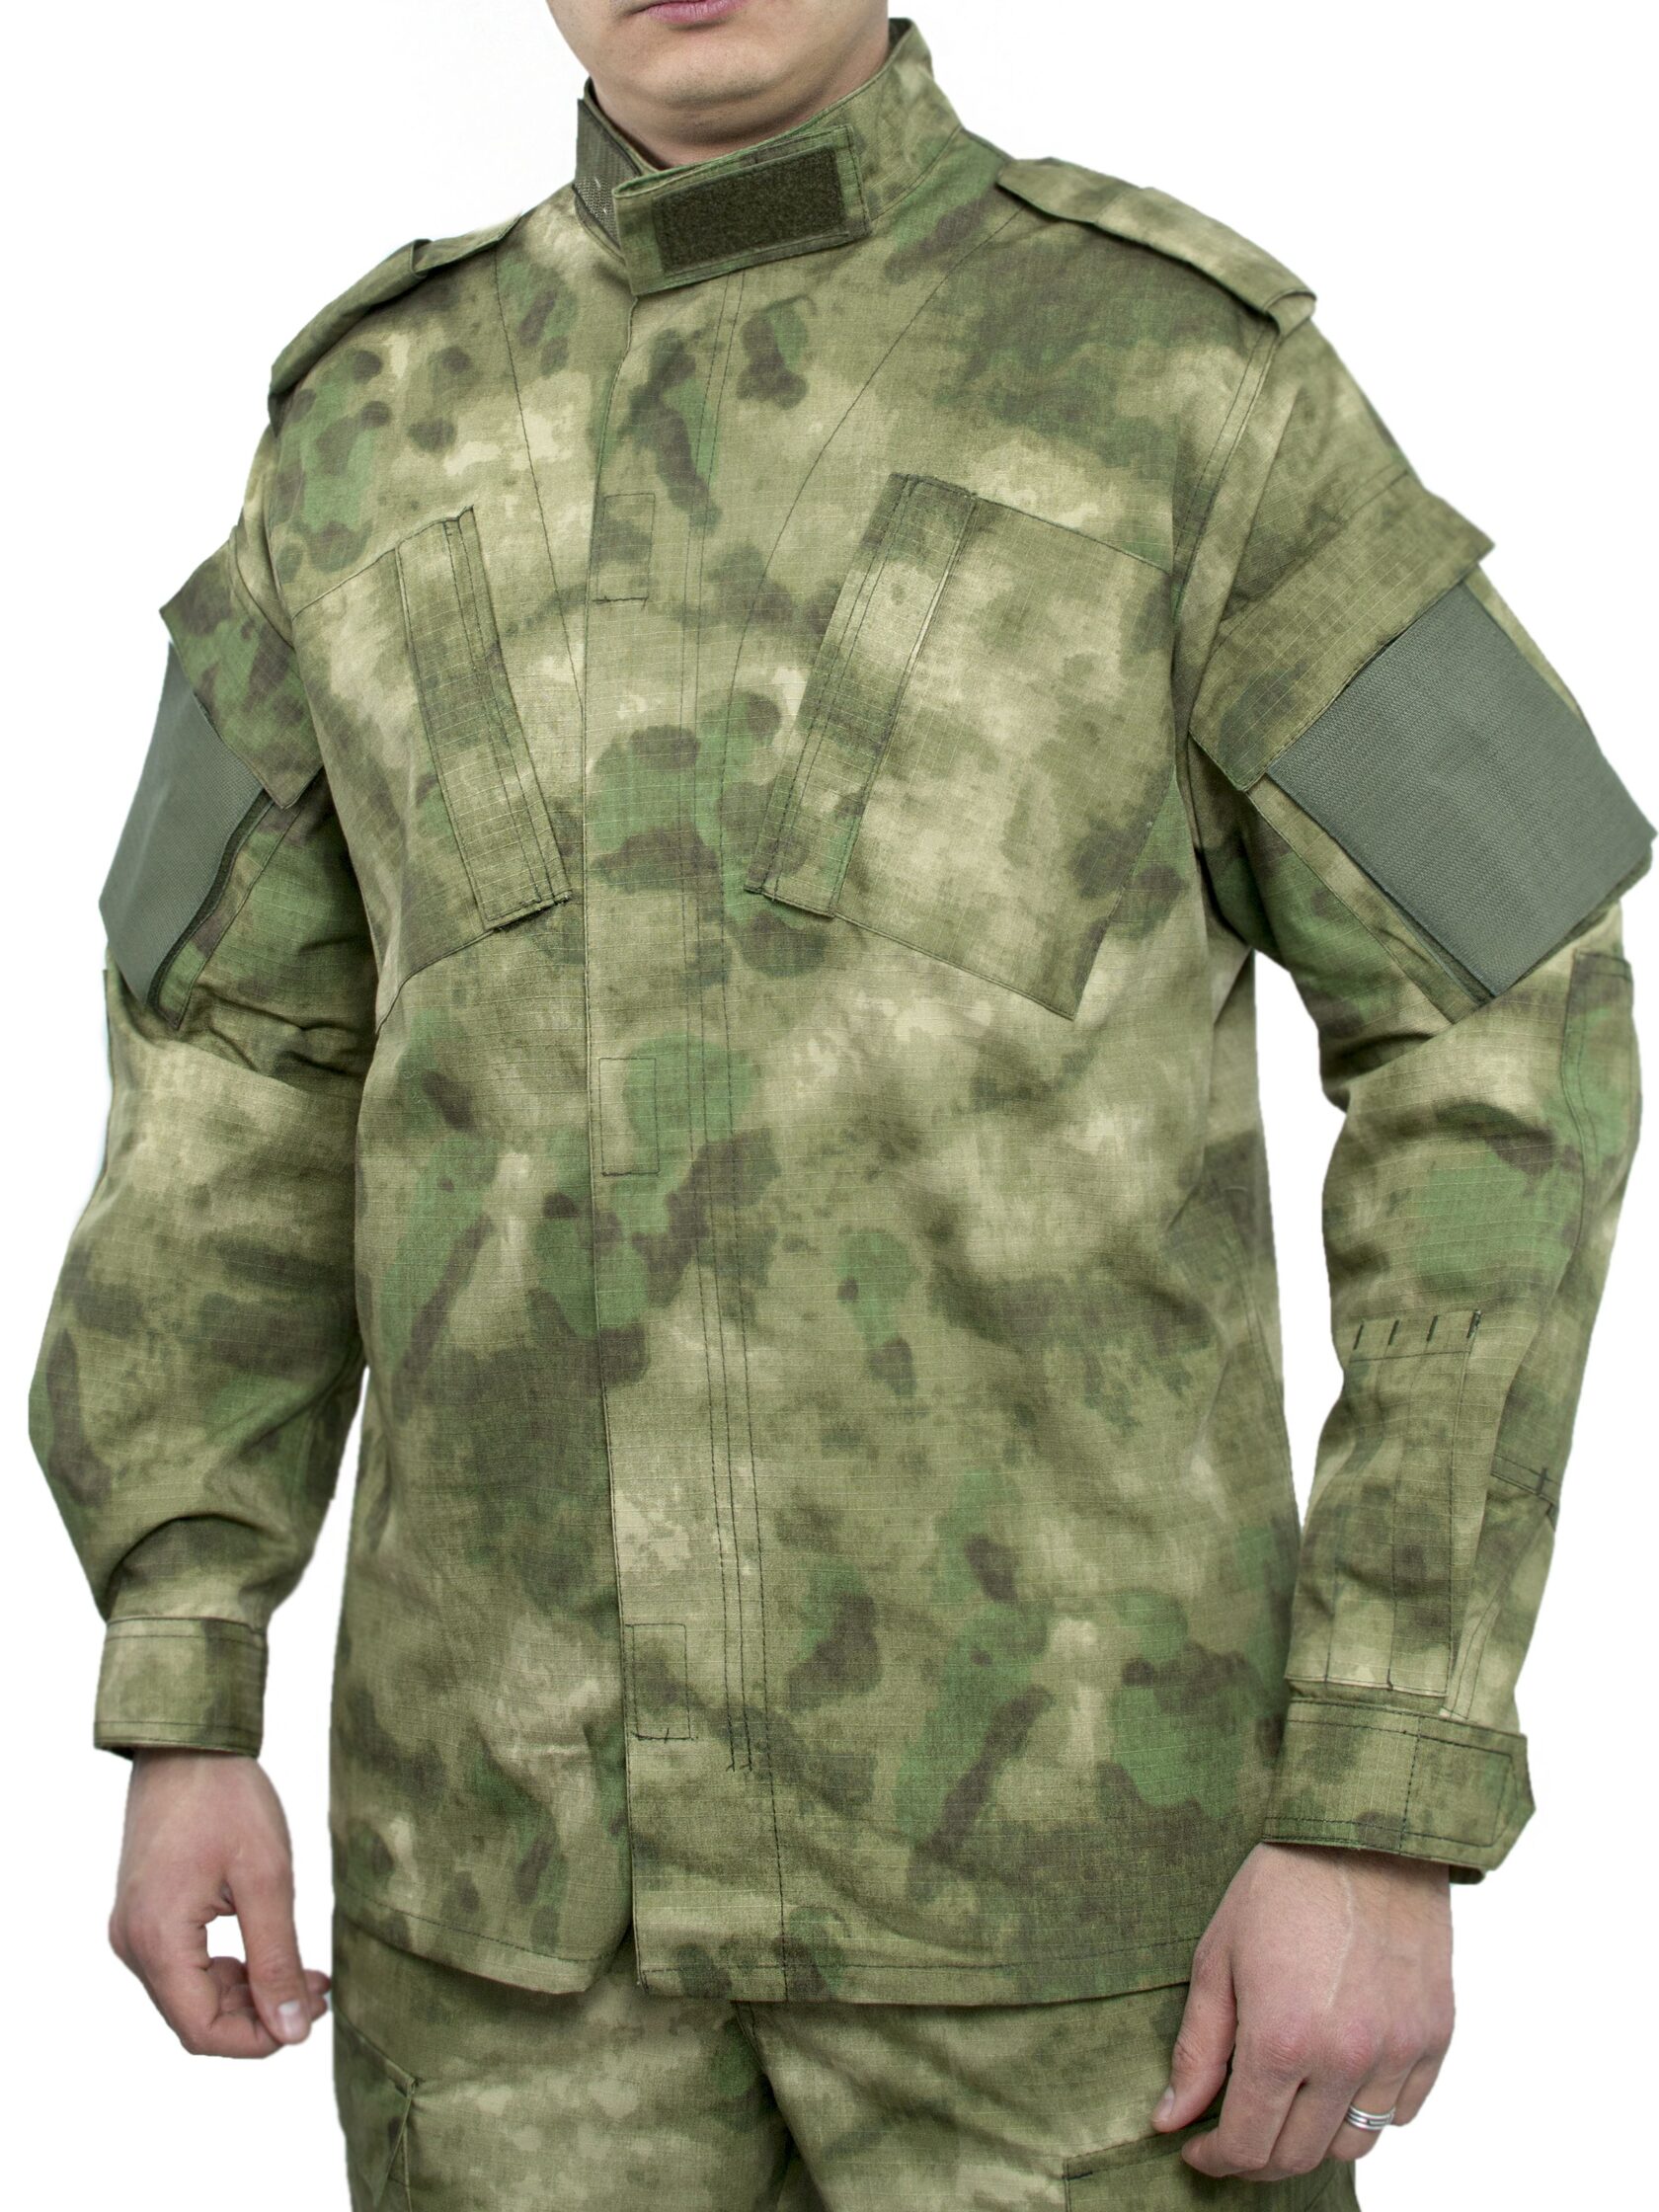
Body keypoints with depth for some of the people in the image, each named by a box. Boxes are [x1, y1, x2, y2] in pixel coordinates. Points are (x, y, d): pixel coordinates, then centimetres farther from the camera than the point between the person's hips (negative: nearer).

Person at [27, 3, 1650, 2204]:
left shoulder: (1188, 371, -6)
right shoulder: (381, 425, 6)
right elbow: (246, 1074, 11)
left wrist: (1389, 1821, -13)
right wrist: (177, 1719, 6)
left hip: (1055, 1779, -3)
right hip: (548, 1784, 4)